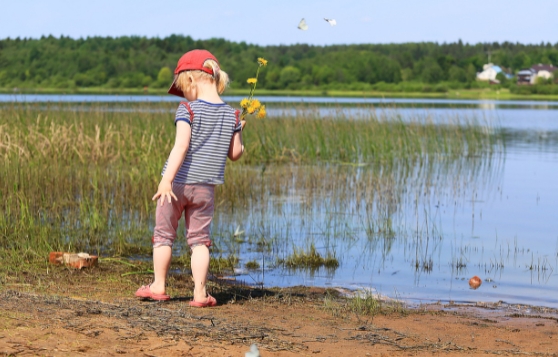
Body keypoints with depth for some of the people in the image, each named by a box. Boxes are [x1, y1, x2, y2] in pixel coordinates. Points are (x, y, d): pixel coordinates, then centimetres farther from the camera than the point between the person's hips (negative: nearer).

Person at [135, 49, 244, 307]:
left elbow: (181, 146, -22)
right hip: (205, 186, 4)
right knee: (199, 239, 8)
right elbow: (235, 154, 7)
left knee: (163, 234, 11)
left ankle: (158, 286, 18)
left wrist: (167, 180, -27)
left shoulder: (187, 110, -11)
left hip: (178, 182, -4)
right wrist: (238, 132, 26)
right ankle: (200, 293, 3)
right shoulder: (232, 115, 3)